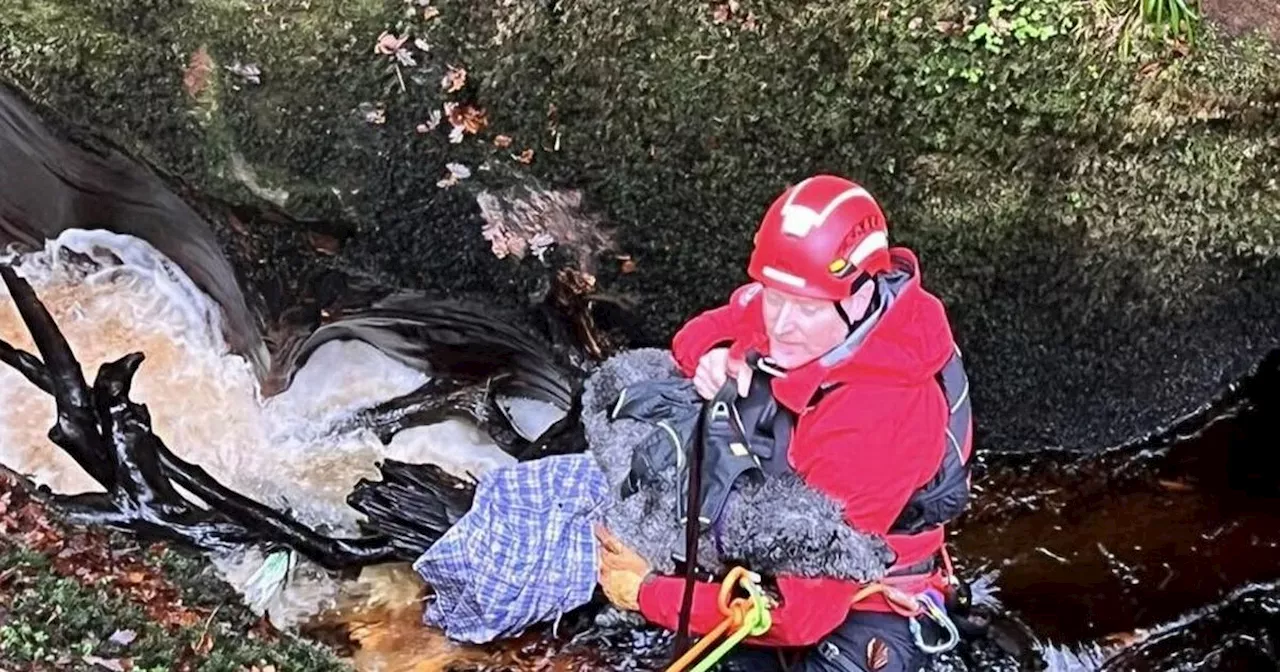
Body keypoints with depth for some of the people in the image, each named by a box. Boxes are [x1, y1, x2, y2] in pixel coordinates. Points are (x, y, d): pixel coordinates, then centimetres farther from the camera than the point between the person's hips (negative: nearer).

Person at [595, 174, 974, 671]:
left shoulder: (876, 422, -34)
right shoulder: (795, 299, -15)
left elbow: (798, 610, -31)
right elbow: (707, 331, 8)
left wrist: (647, 594, -23)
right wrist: (713, 357, -18)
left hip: (860, 609, -8)